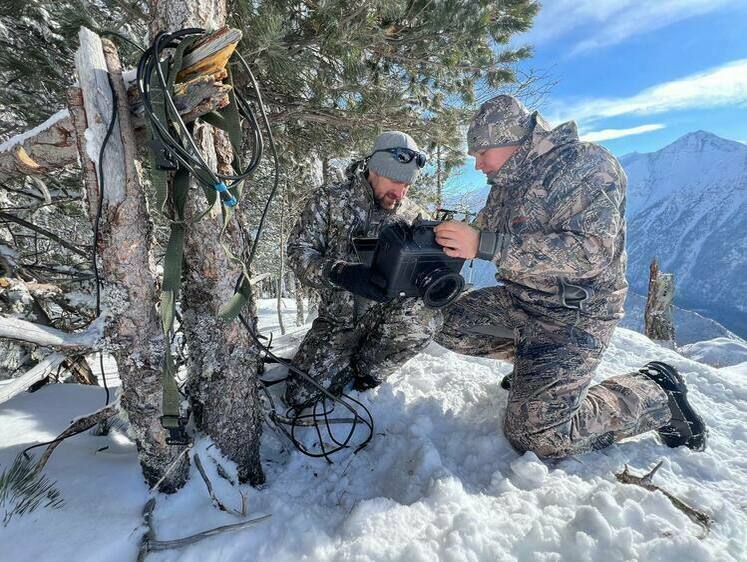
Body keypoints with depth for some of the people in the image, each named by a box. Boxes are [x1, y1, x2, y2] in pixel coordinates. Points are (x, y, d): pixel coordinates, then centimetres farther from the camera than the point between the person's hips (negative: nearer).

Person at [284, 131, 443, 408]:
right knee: (301, 396, -11)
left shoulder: (413, 215, 3)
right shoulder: (331, 199, -4)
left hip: (385, 317, 1)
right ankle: (346, 363, 21)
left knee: (426, 314, -31)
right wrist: (339, 272, -29)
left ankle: (368, 368, -4)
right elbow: (298, 251, -10)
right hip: (337, 319, -1)